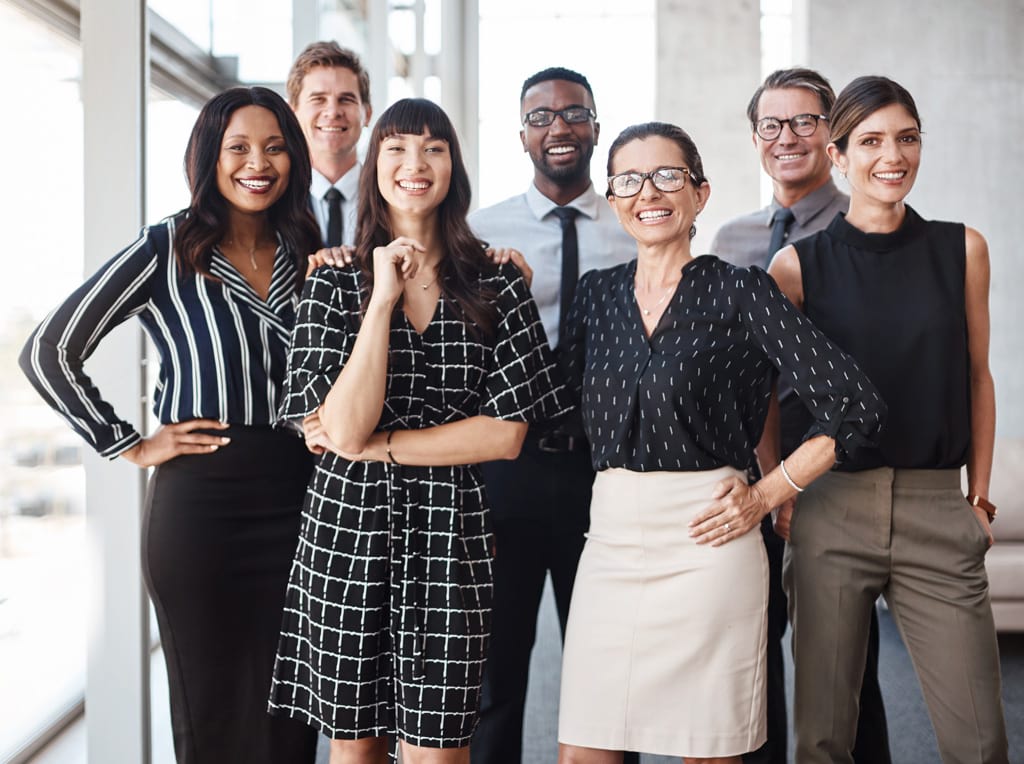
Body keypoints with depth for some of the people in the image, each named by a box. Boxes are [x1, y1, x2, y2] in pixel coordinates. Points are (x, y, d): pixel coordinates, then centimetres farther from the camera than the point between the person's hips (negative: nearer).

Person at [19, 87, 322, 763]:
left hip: (297, 499, 4)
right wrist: (129, 446, -5)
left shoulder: (307, 253, 8)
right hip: (201, 504, -4)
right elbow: (48, 354, -6)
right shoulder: (167, 250, -6)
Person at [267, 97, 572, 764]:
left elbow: (506, 434, -5)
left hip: (451, 534, 0)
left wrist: (379, 445, -10)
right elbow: (345, 429, -10)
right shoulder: (334, 285, 3)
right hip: (346, 531, 1)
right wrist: (383, 298, -12)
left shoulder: (498, 287, 3)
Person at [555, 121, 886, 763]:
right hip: (610, 541, 4)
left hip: (704, 544, -4)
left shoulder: (742, 291, -4)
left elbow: (856, 407, -8)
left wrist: (766, 495, -6)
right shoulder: (597, 293, 10)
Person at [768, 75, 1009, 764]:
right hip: (831, 511, -1)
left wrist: (979, 496, 8)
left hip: (937, 509, 1)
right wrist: (778, 499, 1)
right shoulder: (799, 263, 2)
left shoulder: (962, 249, 6)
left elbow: (977, 377, 11)